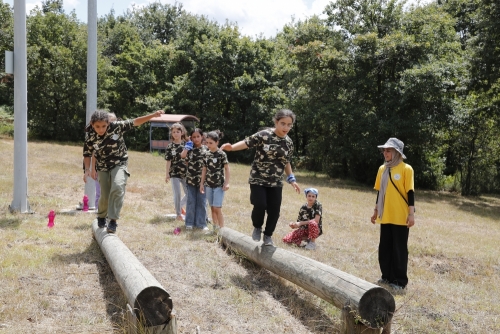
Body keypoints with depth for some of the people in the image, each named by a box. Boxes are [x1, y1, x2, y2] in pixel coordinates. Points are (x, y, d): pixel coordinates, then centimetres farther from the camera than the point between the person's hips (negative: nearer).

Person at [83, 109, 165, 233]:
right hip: (103, 168, 2)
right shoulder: (90, 137, -14)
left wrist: (152, 115, -17)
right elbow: (87, 154, 0)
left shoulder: (116, 127, -18)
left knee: (118, 187, -27)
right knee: (105, 196, 6)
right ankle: (101, 217, 39)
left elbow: (134, 122, -12)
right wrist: (87, 169, -14)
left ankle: (113, 220, -19)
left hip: (119, 164, -1)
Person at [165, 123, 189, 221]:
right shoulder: (170, 146, -4)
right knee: (177, 194, 1)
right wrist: (167, 174, -5)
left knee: (189, 193, 9)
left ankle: (180, 206, 36)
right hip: (175, 173, -3)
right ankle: (178, 214, 15)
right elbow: (168, 161, -3)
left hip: (186, 173, 3)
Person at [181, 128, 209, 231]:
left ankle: (201, 223, 12)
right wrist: (187, 147, -10)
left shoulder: (206, 149, 2)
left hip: (202, 179, 0)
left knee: (201, 202, 5)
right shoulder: (190, 148, 3)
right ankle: (190, 222, 16)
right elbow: (182, 156, -16)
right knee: (191, 201, 8)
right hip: (191, 178, 1)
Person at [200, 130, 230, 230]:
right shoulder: (207, 154, 6)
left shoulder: (222, 154, -9)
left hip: (219, 184, -5)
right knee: (212, 208, 9)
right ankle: (215, 228, 17)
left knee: (217, 208, -9)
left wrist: (226, 183, -11)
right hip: (208, 184, 5)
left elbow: (227, 169, -6)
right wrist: (202, 183, 10)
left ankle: (222, 229, 0)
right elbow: (204, 169, 11)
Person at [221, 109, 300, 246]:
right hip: (258, 179, -4)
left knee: (274, 210, 2)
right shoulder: (264, 135, -12)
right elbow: (247, 143, -14)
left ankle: (268, 235, 25)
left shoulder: (289, 143, 3)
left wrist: (291, 179, 10)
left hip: (276, 183, 4)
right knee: (260, 205, -15)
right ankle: (257, 228, 17)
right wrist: (232, 147, -31)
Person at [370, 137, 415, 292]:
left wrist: (411, 213, -14)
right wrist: (376, 211, 17)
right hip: (385, 216, 6)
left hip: (400, 217, -5)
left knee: (399, 249, 1)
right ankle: (386, 276, 24)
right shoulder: (382, 169, 8)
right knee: (385, 248, 11)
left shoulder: (406, 169, -8)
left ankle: (399, 281, 11)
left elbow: (410, 192, -9)